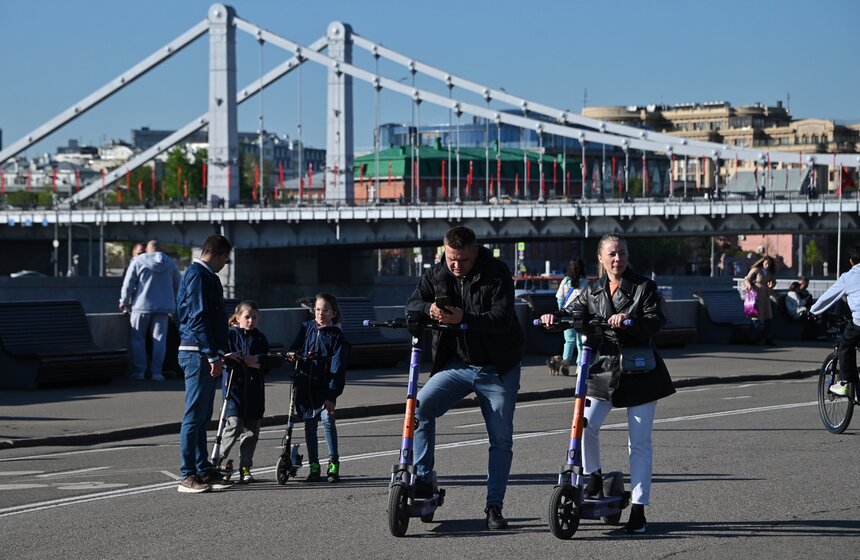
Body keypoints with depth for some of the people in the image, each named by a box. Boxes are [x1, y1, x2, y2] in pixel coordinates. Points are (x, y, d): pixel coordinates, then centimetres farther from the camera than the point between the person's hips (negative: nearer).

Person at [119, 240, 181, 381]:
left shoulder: (138, 261, -1)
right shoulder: (170, 263, 8)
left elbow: (128, 284, -2)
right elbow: (178, 286, 14)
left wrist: (124, 302, 10)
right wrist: (174, 304, 26)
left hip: (141, 306, -2)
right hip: (163, 307, 2)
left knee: (138, 339, 6)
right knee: (159, 339, 4)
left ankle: (139, 371, 3)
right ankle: (156, 372, 0)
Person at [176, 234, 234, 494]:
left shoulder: (205, 276, 19)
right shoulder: (199, 276, -13)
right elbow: (198, 318, -20)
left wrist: (217, 352, 23)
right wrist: (213, 355, -21)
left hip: (205, 355, 10)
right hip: (198, 354, -10)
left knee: (201, 416, 13)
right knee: (195, 416, -8)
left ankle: (204, 470, 19)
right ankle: (189, 476, -6)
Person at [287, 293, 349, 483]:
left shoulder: (336, 336, -4)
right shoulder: (306, 328, 8)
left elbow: (337, 367, -9)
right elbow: (295, 346, 8)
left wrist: (332, 396, -16)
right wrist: (292, 354, -18)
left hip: (325, 387, -3)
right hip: (305, 384, 3)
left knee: (327, 419, -15)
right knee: (309, 424, 6)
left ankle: (333, 464, -7)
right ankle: (314, 466, 12)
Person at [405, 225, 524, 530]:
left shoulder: (497, 273, -14)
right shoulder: (436, 275, -1)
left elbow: (502, 318, -24)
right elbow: (411, 305, -5)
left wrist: (464, 318, -40)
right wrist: (429, 308, -29)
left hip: (497, 368, -3)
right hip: (456, 364, 3)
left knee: (501, 439, 0)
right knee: (421, 405, -19)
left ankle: (494, 506, 11)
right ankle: (424, 480, -11)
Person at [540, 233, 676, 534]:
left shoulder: (643, 287, -1)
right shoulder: (593, 290, 10)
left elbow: (655, 321, -13)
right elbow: (575, 311, -2)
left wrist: (629, 319, -32)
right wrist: (555, 317, -24)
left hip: (639, 372, -2)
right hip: (602, 371, 2)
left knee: (640, 442, 1)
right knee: (585, 425, -19)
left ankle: (638, 508, 7)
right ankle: (593, 476, 8)